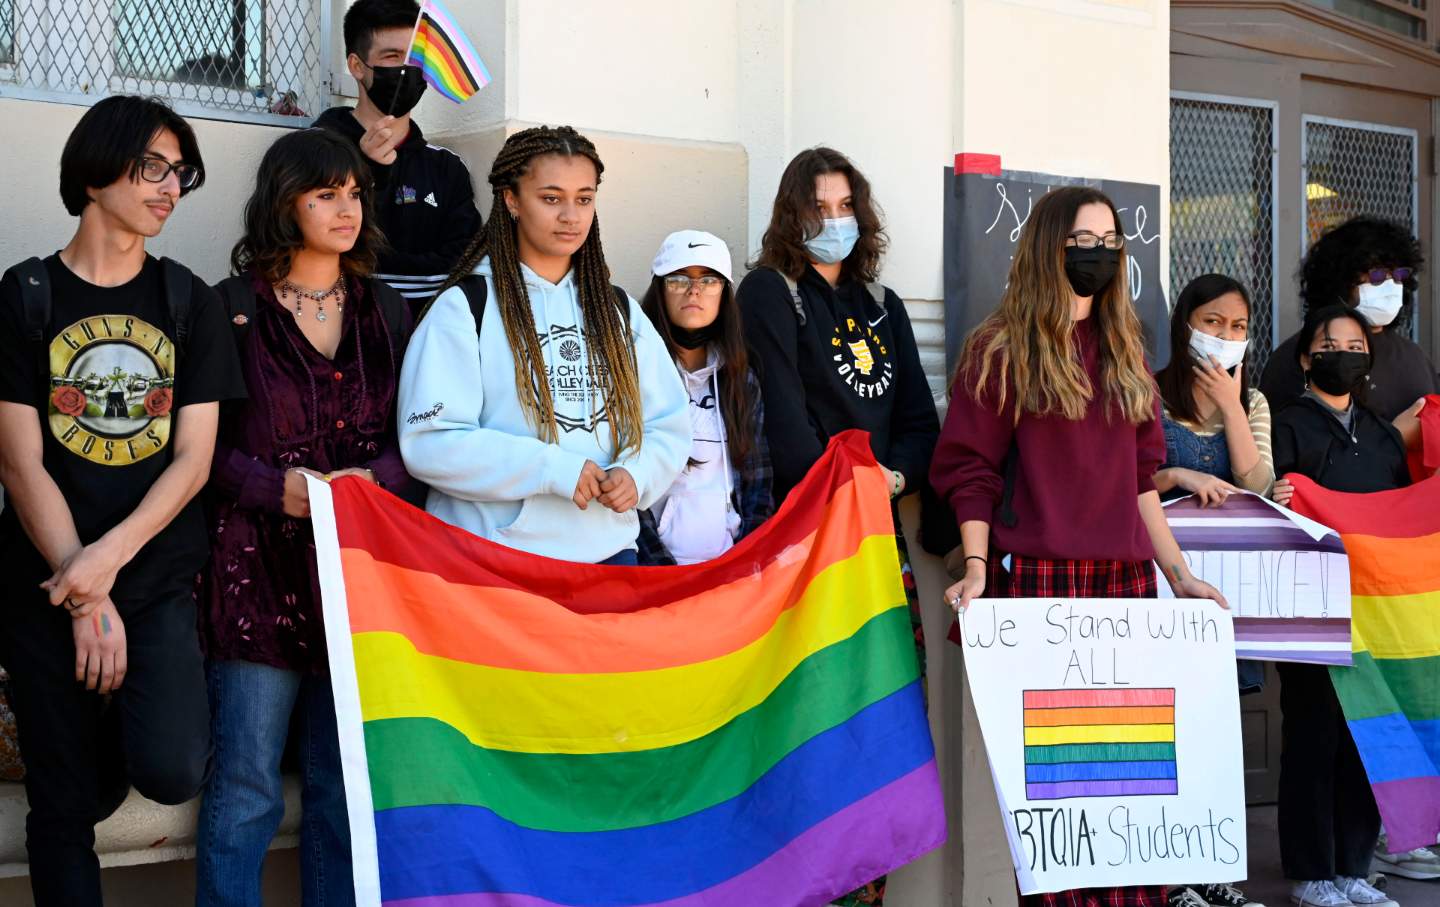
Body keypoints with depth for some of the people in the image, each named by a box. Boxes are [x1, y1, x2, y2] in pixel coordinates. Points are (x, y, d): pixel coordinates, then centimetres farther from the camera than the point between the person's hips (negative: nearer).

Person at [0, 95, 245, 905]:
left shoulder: (188, 303, 6)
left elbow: (193, 459, 1)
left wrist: (110, 559, -14)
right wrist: (85, 601, -11)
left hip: (161, 581, 1)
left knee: (173, 773, -17)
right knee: (67, 807, 1)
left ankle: (142, 711, 15)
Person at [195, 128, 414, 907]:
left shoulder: (386, 314, 13)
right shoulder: (232, 309, 0)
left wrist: (374, 479, -7)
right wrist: (277, 486, -15)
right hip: (260, 569, -3)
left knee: (345, 783, 8)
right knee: (245, 788, -2)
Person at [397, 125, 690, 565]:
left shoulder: (619, 311, 12)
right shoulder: (463, 308, -5)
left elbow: (669, 423, 12)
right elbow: (429, 441, -14)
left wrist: (636, 473, -10)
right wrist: (551, 468, -19)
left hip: (609, 550, 5)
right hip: (495, 561, -4)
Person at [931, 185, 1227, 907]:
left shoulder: (1124, 346, 18)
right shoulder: (1002, 348, 2)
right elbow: (971, 469, -2)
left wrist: (1176, 571, 14)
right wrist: (976, 569, -14)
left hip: (1124, 578, 5)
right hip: (1040, 578, -5)